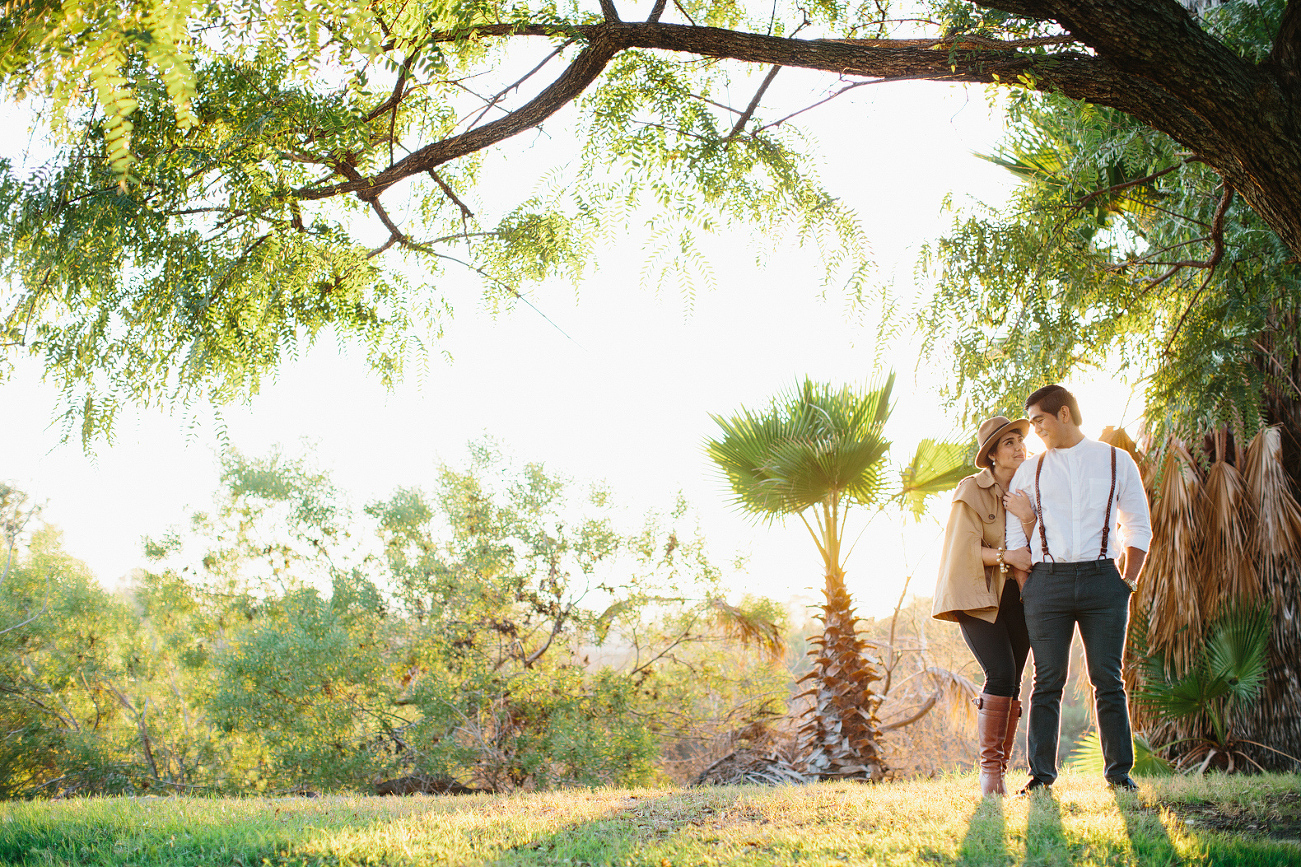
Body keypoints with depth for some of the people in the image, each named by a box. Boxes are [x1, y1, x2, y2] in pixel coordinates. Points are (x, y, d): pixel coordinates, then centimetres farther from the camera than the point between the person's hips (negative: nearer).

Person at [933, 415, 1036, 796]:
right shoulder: (971, 490, -6)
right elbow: (967, 549, -11)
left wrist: (1028, 517, -16)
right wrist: (1005, 556, -24)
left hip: (1016, 597, 5)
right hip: (977, 597, -5)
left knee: (1011, 683, -1)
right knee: (1001, 673, -19)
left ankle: (999, 768, 7)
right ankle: (989, 767, -12)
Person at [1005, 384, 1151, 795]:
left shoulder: (1117, 462, 10)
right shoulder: (1029, 472, 13)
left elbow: (1139, 528, 11)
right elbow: (1014, 535, 12)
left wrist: (1128, 581, 3)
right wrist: (1026, 587, 2)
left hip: (1101, 577, -1)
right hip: (1047, 579, 1)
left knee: (1108, 680, -1)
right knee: (1047, 681, -1)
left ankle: (1119, 772, 6)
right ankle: (1041, 774, 1)